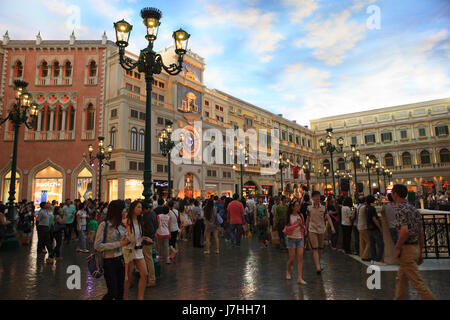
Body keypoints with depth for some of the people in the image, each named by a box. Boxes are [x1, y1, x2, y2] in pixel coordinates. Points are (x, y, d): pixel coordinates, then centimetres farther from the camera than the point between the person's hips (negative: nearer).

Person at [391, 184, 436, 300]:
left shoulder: (399, 208, -15)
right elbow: (421, 233, 14)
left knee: (417, 282, -2)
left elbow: (404, 231, -27)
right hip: (416, 247, 9)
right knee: (401, 279, 19)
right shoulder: (413, 209, 12)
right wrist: (420, 253, 19)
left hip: (406, 250, -9)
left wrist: (397, 248, -15)